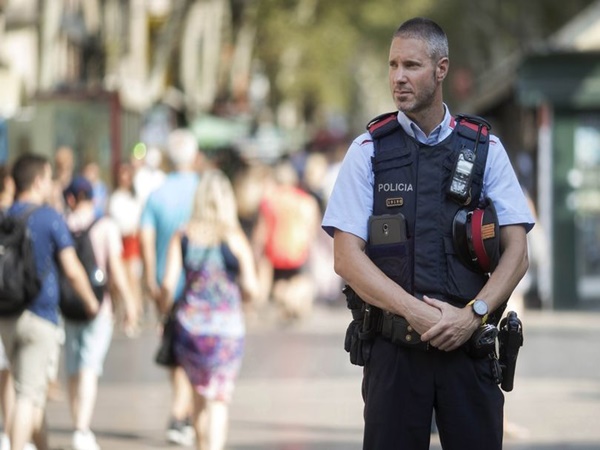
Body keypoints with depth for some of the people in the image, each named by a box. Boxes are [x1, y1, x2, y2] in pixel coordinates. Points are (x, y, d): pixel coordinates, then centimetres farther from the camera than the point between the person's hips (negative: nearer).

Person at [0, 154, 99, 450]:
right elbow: (72, 270, -8)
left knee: (32, 391, 18)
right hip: (40, 315, -5)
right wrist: (92, 304, 6)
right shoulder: (49, 218, -8)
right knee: (28, 395, -7)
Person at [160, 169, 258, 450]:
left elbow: (168, 283, -7)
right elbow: (251, 289, -6)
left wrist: (163, 311, 10)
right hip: (226, 326, -2)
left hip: (189, 324, 2)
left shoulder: (182, 236, -1)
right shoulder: (235, 238, -5)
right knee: (219, 400, 0)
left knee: (200, 395, 20)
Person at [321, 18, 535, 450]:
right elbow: (347, 257, -2)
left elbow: (516, 252, 3)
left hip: (468, 344, 1)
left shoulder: (486, 150, 6)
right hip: (394, 347, -1)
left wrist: (474, 314, -12)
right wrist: (415, 311, -14)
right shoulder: (369, 150, 3)